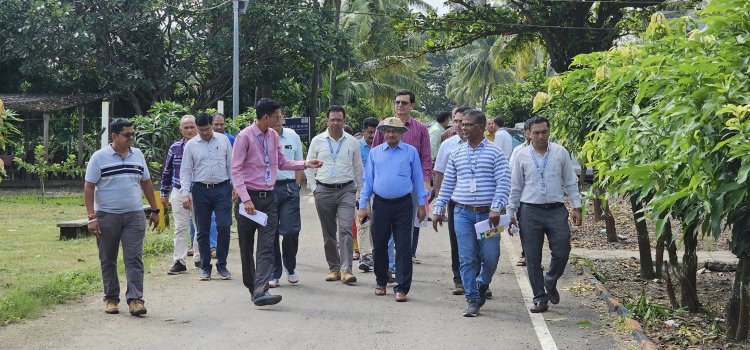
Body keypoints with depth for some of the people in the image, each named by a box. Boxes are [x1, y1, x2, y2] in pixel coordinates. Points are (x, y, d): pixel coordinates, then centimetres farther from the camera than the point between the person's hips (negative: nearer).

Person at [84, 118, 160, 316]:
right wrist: (91, 217, -13)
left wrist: (155, 210, 13)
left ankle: (135, 299, -7)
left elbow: (146, 183, 16)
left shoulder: (137, 155, 9)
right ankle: (111, 299, 18)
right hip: (106, 216, -2)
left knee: (134, 258, -5)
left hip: (134, 215, 2)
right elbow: (89, 187, -6)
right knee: (108, 260, 7)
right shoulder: (99, 157, -4)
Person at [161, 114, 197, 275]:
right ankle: (179, 261, 3)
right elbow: (167, 172, 12)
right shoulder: (175, 148, 5)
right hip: (179, 192, 2)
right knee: (180, 227, 1)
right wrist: (164, 194, 12)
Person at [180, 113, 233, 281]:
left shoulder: (223, 140, 6)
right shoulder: (191, 145, 4)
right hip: (201, 190, 0)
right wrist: (185, 193, -5)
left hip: (222, 188, 0)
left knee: (224, 227, -7)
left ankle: (222, 265, 6)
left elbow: (231, 165, 10)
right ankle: (205, 267, 14)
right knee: (203, 231, 5)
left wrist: (235, 187, 5)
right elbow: (185, 171, 4)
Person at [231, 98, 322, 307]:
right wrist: (246, 199, -20)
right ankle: (251, 287, 24)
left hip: (268, 197, 5)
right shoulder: (245, 137, -9)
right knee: (246, 246, 7)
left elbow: (281, 163, 23)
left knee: (266, 246, -8)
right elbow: (236, 170, -12)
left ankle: (260, 292, -15)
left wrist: (306, 164, 11)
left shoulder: (273, 136, 9)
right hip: (249, 197, -4)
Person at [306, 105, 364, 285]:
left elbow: (358, 168, 14)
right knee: (328, 233, 7)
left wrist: (357, 189, 9)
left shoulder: (352, 142, 7)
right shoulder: (317, 141, 5)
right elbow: (309, 167, 10)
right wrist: (314, 188, 2)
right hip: (324, 191, 1)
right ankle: (334, 268, 17)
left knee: (346, 229, -13)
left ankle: (346, 270, -17)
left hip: (346, 190, -1)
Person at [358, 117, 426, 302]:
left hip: (403, 205, -2)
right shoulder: (375, 153, 8)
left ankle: (401, 288, 0)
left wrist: (421, 204, 3)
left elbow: (418, 179, 6)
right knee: (379, 245, 8)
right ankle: (381, 282, 25)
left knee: (403, 247, -4)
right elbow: (368, 180, 9)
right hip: (381, 204, 2)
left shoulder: (411, 152, 3)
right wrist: (362, 206, 5)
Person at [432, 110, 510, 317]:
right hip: (463, 213, 2)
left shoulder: (495, 153, 0)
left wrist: (496, 209, -17)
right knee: (467, 259, -1)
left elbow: (503, 183, -6)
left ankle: (482, 284, 27)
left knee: (490, 257, -2)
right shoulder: (456, 155, 11)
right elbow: (447, 184, 16)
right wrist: (438, 209, 13)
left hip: (487, 214, -2)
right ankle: (473, 300, 6)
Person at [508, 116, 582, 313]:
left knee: (562, 253, -2)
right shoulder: (522, 156, 4)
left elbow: (570, 182, 9)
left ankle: (550, 282, 27)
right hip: (530, 211, 0)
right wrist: (511, 214, 6)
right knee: (533, 258, 1)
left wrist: (576, 207, 4)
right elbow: (515, 188, 9)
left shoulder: (560, 153, 4)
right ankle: (540, 298, 12)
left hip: (556, 210, 0)